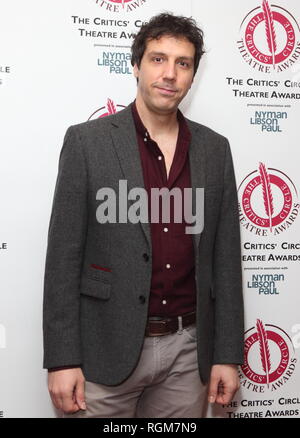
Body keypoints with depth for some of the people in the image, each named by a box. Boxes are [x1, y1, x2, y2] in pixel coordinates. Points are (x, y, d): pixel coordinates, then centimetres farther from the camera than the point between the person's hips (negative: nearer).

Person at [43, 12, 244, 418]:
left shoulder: (214, 149, 5)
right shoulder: (87, 141, -4)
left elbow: (225, 258, 6)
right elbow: (64, 255, -6)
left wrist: (228, 354, 4)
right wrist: (62, 359, -9)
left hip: (188, 352, 3)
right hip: (107, 349, -2)